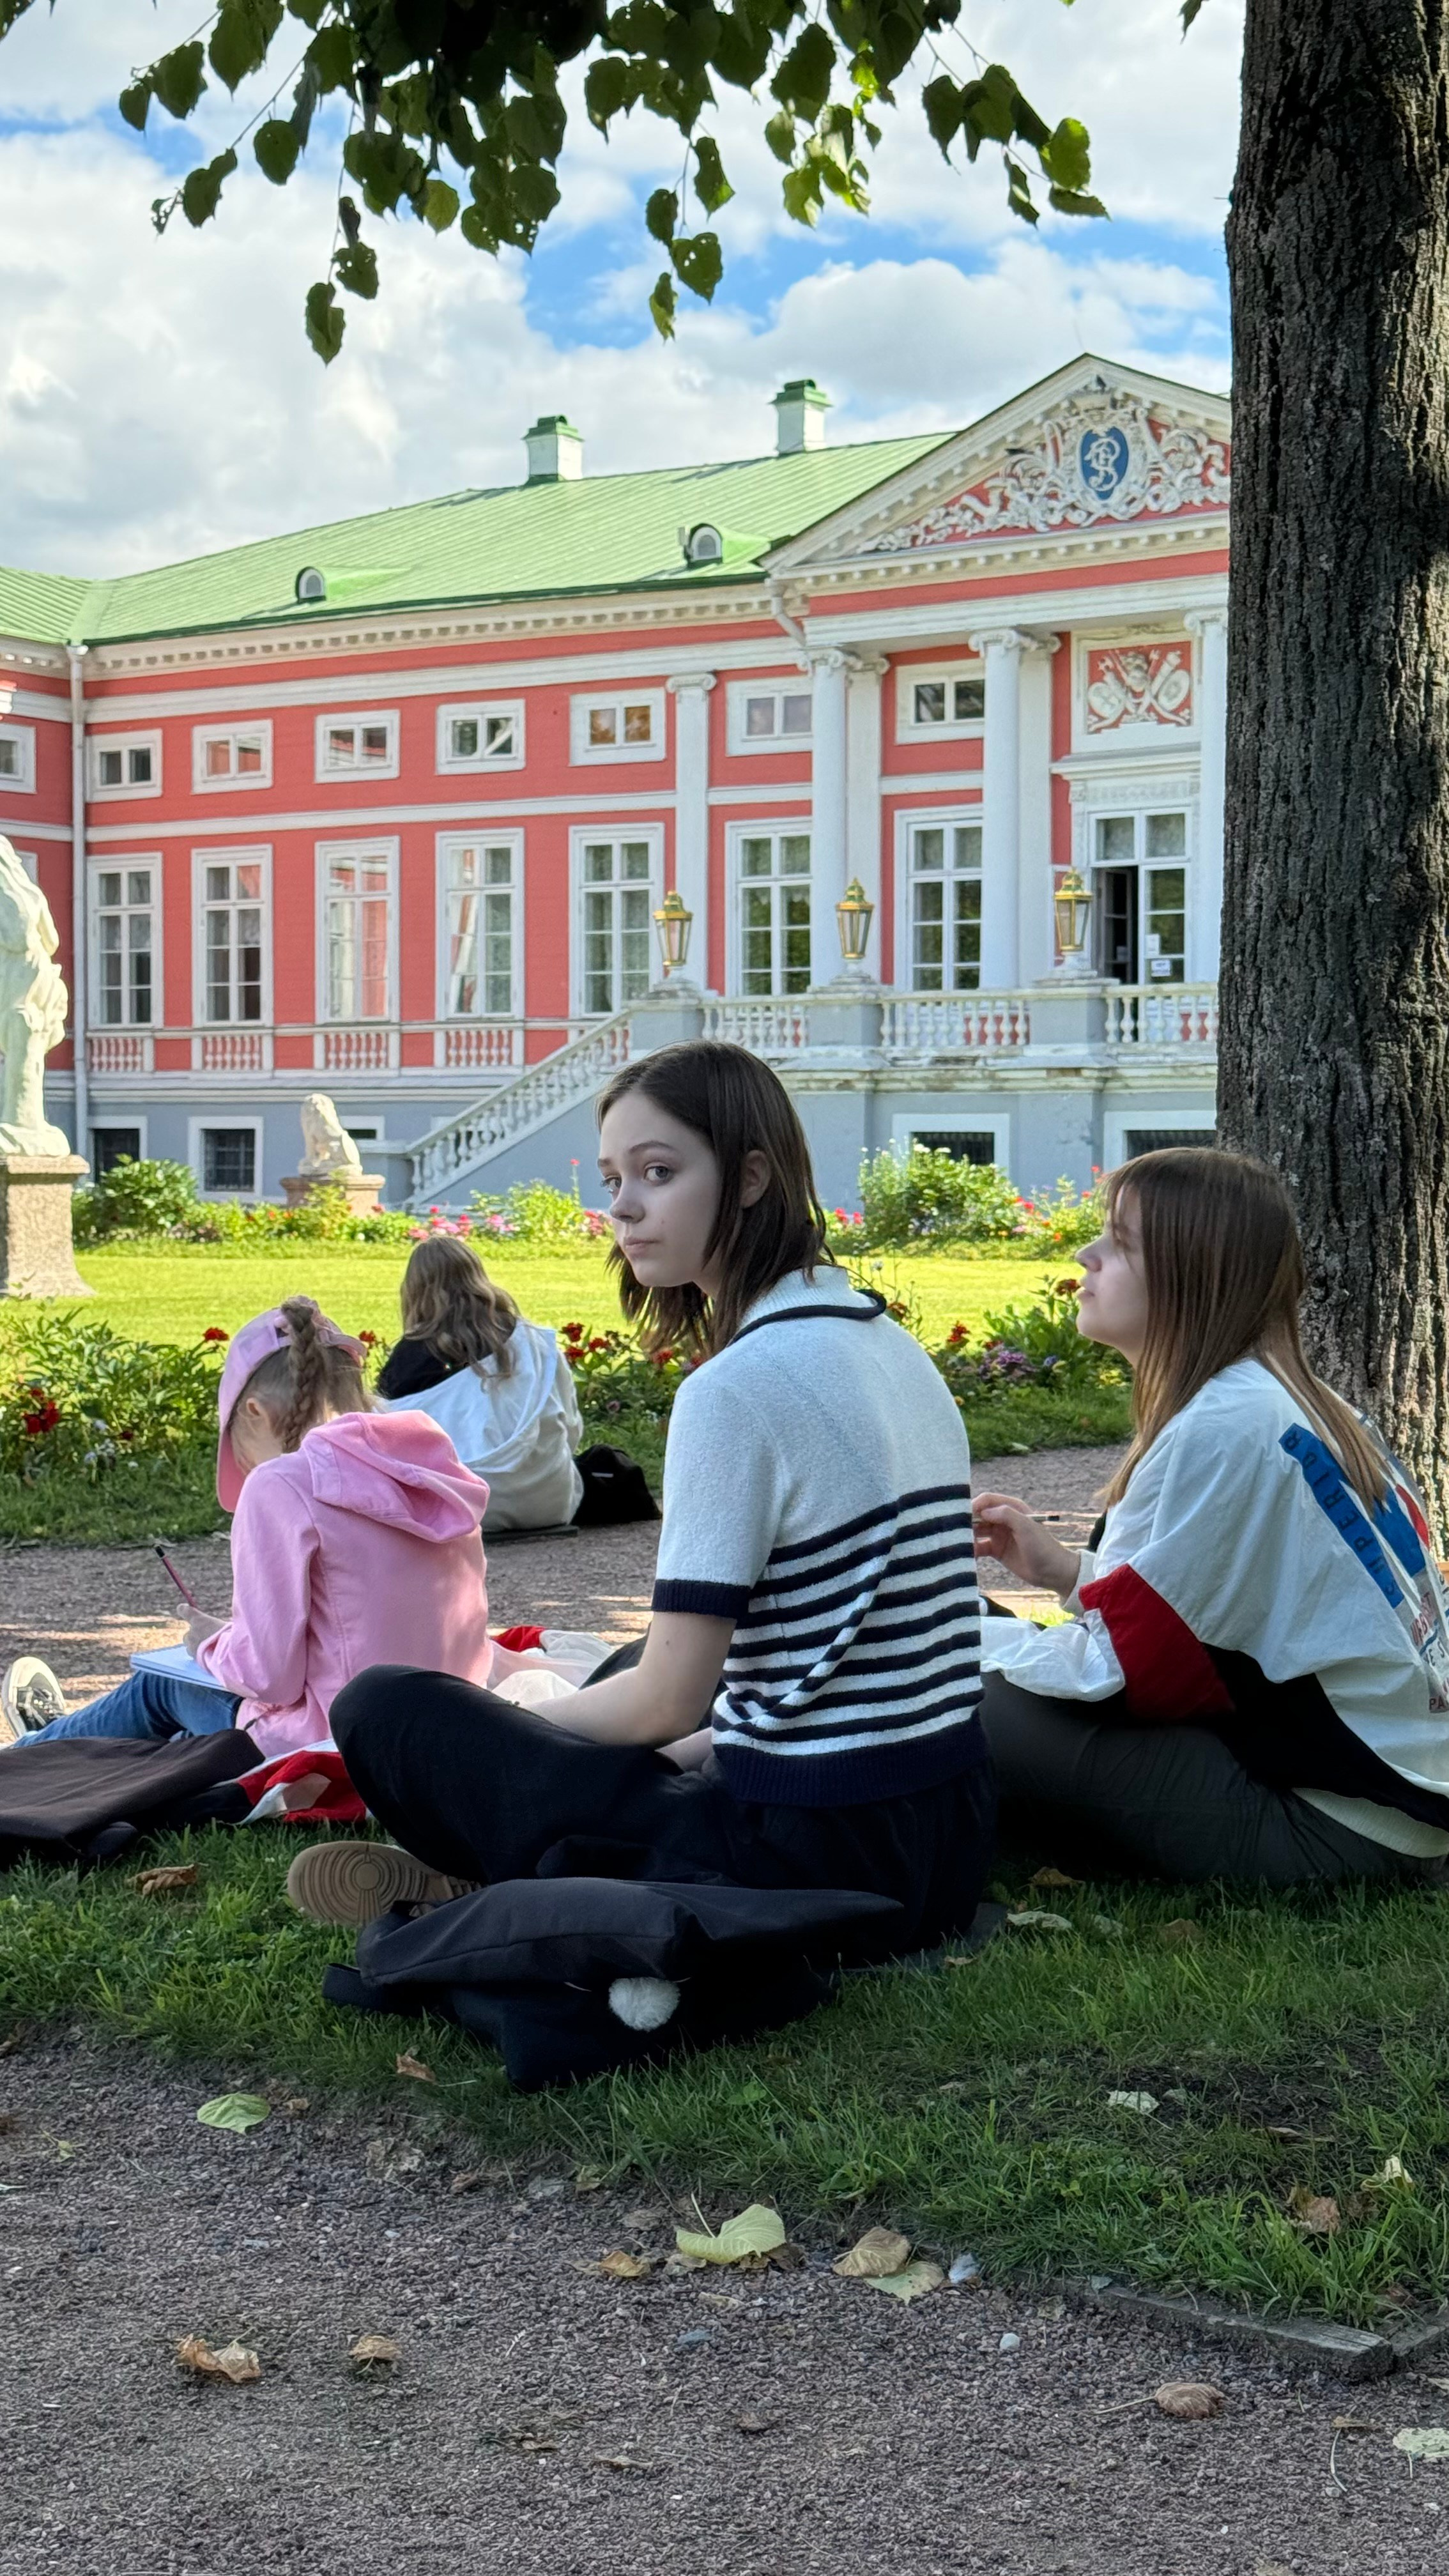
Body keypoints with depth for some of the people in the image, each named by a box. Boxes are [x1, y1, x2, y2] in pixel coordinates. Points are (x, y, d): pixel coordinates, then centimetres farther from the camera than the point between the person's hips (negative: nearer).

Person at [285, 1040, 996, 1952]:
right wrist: (693, 1748, 14)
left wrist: (526, 1723, 2)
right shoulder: (896, 1347, 9)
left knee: (385, 1708, -1)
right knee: (627, 1668, 33)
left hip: (815, 1864, -9)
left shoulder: (738, 1388, -18)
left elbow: (669, 1700, -17)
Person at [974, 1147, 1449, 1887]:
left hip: (1339, 1825, -10)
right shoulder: (1285, 1401, 9)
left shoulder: (1221, 1429, -20)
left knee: (982, 1713, -14)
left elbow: (1117, 1668, -17)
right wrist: (1065, 1570, 9)